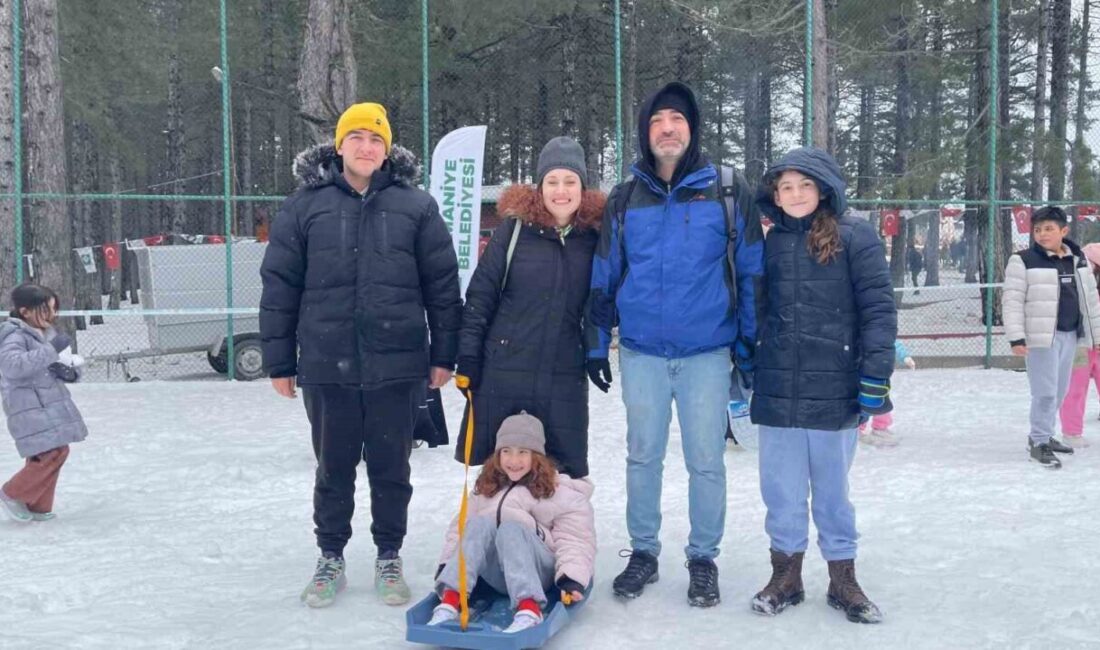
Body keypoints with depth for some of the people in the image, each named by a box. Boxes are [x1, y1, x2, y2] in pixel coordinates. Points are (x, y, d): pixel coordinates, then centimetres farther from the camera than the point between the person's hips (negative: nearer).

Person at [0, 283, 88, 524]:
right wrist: (51, 349, -30)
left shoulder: (48, 334, 13)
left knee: (53, 453, 11)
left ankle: (38, 507, 24)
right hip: (31, 409, -9)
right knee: (53, 453, -14)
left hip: (52, 405, 9)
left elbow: (71, 365, 21)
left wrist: (70, 370, -3)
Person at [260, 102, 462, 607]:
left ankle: (389, 558, 27)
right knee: (334, 467, 13)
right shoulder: (305, 206, 2)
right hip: (327, 367, 1)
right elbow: (279, 287, 4)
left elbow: (442, 284, 4)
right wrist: (279, 361, 3)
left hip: (397, 366, 0)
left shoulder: (416, 207, 2)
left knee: (391, 467, 11)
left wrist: (444, 354, 3)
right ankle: (330, 559, 29)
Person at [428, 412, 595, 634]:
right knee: (480, 524, -24)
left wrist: (572, 579, -24)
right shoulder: (486, 488, 16)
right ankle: (450, 601, -40)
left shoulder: (562, 493, -1)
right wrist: (447, 565, -1)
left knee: (510, 528, -31)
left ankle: (529, 611, -51)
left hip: (540, 572, -4)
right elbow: (461, 526, 13)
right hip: (495, 576, 4)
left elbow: (575, 540, -9)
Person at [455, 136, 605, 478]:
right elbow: (480, 294, -2)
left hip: (565, 377, 1)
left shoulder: (594, 237, 1)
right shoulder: (515, 229, -4)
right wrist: (468, 356, -5)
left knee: (565, 474, 6)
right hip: (503, 371, -1)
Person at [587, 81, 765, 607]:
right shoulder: (624, 200, 6)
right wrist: (596, 345, 9)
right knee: (643, 456, 10)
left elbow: (751, 273, 3)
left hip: (707, 352, -2)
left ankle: (703, 558, 20)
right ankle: (643, 552, 25)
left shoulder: (728, 194, 0)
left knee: (706, 461, 4)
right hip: (640, 352, 2)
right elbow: (604, 278, 11)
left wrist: (749, 344, 2)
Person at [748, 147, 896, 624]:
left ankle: (843, 577, 23)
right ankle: (786, 572, 24)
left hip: (834, 387, -3)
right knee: (781, 486, 9)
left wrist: (875, 374, -13)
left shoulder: (855, 236, -4)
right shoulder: (771, 244, 9)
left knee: (832, 485, 9)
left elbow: (878, 308, -7)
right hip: (777, 388, 3)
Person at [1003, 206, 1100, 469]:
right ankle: (1039, 443, 5)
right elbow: (1012, 301, -11)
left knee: (1059, 390, 14)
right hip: (1042, 336, -6)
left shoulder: (1078, 261, 8)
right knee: (1046, 391, -6)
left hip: (1070, 335, 6)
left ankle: (1044, 435, 29)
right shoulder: (1023, 261, -9)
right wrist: (1016, 337, -17)